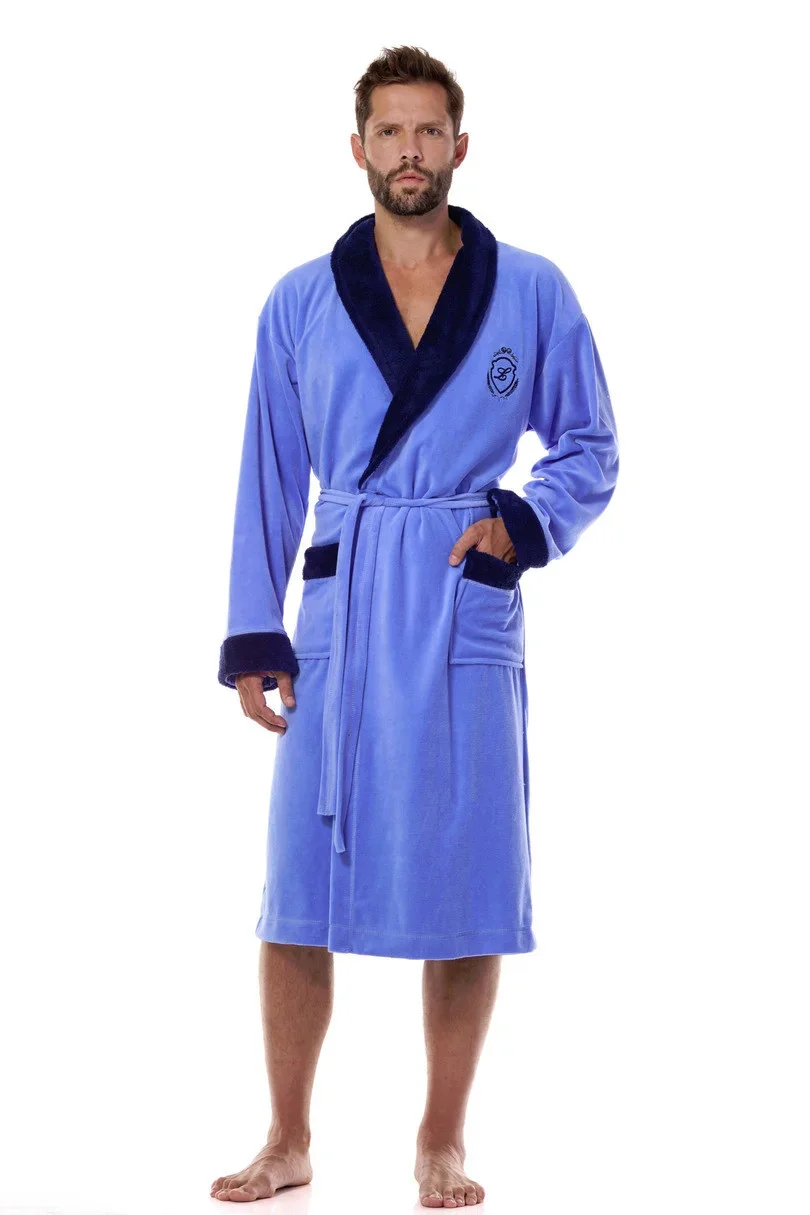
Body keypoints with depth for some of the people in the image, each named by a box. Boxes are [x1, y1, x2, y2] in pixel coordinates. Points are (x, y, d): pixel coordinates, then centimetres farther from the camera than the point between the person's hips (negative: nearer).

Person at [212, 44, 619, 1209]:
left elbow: (590, 451, 9)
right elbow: (269, 478, 9)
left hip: (469, 620, -1)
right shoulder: (300, 303, 8)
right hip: (338, 620, 1)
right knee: (296, 893, 1)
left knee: (466, 895, 3)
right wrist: (253, 635, 3)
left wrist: (524, 524, -10)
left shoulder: (532, 293, 4)